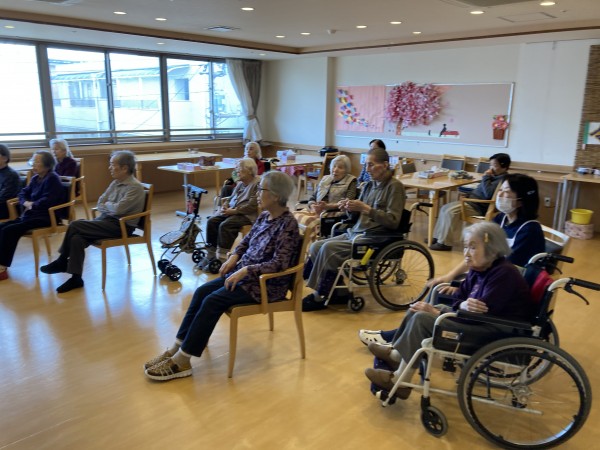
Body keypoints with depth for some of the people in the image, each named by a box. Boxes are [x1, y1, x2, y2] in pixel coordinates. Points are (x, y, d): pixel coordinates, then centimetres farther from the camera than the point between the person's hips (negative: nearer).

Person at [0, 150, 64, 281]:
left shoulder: (52, 179, -12)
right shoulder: (36, 178, 17)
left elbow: (46, 202, -22)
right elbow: (23, 193, 18)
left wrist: (32, 205, -7)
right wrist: (26, 203, -4)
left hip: (45, 217, -10)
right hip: (31, 214, 10)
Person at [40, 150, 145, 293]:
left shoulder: (135, 187, -13)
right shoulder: (115, 183, 13)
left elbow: (118, 209, -23)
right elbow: (99, 204, 13)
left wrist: (107, 204, -2)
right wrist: (110, 208, -8)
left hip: (120, 226, -8)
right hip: (106, 220, 8)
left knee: (75, 225, -17)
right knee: (76, 238, -17)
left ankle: (62, 262, 1)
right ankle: (76, 278, -11)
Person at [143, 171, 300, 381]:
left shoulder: (288, 224, -19)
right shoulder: (265, 215, 6)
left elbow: (279, 264, -25)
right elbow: (247, 240, 19)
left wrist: (244, 270, -26)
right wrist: (234, 257, 1)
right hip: (245, 272, 9)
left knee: (212, 301, -20)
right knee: (201, 292, -6)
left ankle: (181, 361, -12)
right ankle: (177, 348, 0)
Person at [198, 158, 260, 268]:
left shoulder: (258, 184, -12)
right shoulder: (240, 183, 16)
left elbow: (252, 206, -21)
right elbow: (231, 198, 23)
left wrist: (233, 211, -20)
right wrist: (225, 207, 0)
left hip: (247, 215, -9)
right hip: (232, 211, 9)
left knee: (225, 225, -29)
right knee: (212, 221, -11)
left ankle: (221, 258, -21)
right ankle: (211, 254, -5)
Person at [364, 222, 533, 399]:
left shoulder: (504, 275, -22)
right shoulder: (479, 269, 6)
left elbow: (483, 313, -27)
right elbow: (458, 298, 5)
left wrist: (437, 313, -20)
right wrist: (462, 305, -23)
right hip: (482, 320, 10)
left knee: (422, 319, -18)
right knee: (420, 309, 8)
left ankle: (400, 383, -10)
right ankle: (395, 354, 9)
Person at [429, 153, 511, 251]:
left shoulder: (503, 180, -17)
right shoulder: (496, 177, 15)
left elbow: (488, 194, -29)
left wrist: (486, 177, -17)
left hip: (478, 207, -11)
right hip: (473, 201, 11)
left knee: (451, 212, -25)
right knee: (445, 208, 6)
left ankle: (445, 243, -18)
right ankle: (438, 237, 10)